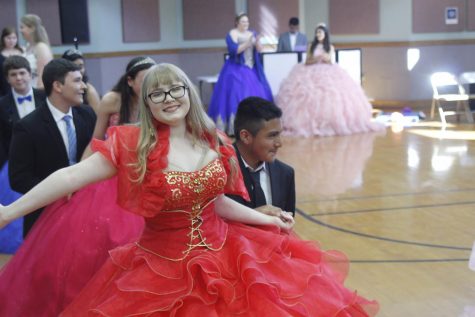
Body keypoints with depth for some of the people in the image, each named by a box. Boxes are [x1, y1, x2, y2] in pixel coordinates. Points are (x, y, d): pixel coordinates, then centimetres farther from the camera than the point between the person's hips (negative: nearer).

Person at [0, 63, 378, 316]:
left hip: (223, 259, 4)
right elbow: (71, 177, -20)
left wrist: (270, 222, 12)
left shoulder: (214, 143, -1)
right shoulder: (134, 144, -13)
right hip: (162, 270, -3)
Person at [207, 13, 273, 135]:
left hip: (252, 69, 6)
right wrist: (247, 43, -24)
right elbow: (234, 50, -18)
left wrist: (257, 43, -15)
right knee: (236, 95, -11)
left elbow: (259, 50, 5)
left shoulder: (252, 33, 12)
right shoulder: (232, 34, -6)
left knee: (256, 94, 2)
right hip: (236, 70, -6)